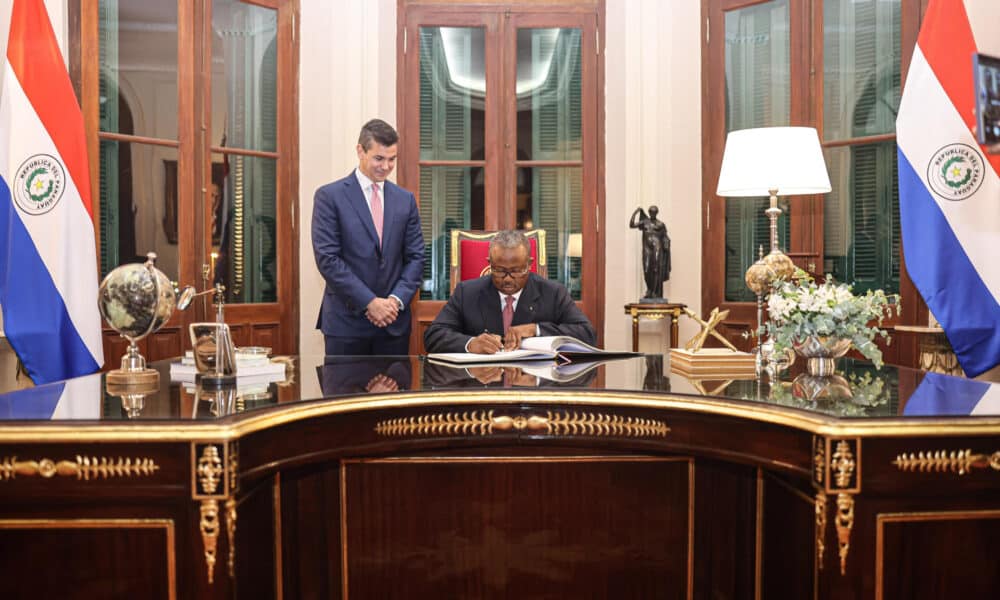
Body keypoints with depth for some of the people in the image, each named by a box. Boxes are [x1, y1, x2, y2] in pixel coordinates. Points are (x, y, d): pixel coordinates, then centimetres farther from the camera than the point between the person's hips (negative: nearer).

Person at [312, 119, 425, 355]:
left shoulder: (405, 200, 10)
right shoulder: (330, 196, -2)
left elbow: (415, 257, 9)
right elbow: (327, 258, -9)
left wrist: (396, 299, -7)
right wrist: (370, 302, -13)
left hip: (394, 320, 3)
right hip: (346, 321, -3)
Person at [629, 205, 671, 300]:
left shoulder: (660, 224, 3)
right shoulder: (644, 222, 9)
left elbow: (665, 238, 5)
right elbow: (631, 225, -1)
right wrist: (635, 213, -7)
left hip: (657, 249, -2)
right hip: (647, 250, 2)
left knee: (657, 271, -6)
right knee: (647, 271, -1)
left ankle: (655, 293, -2)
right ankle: (649, 290, 20)